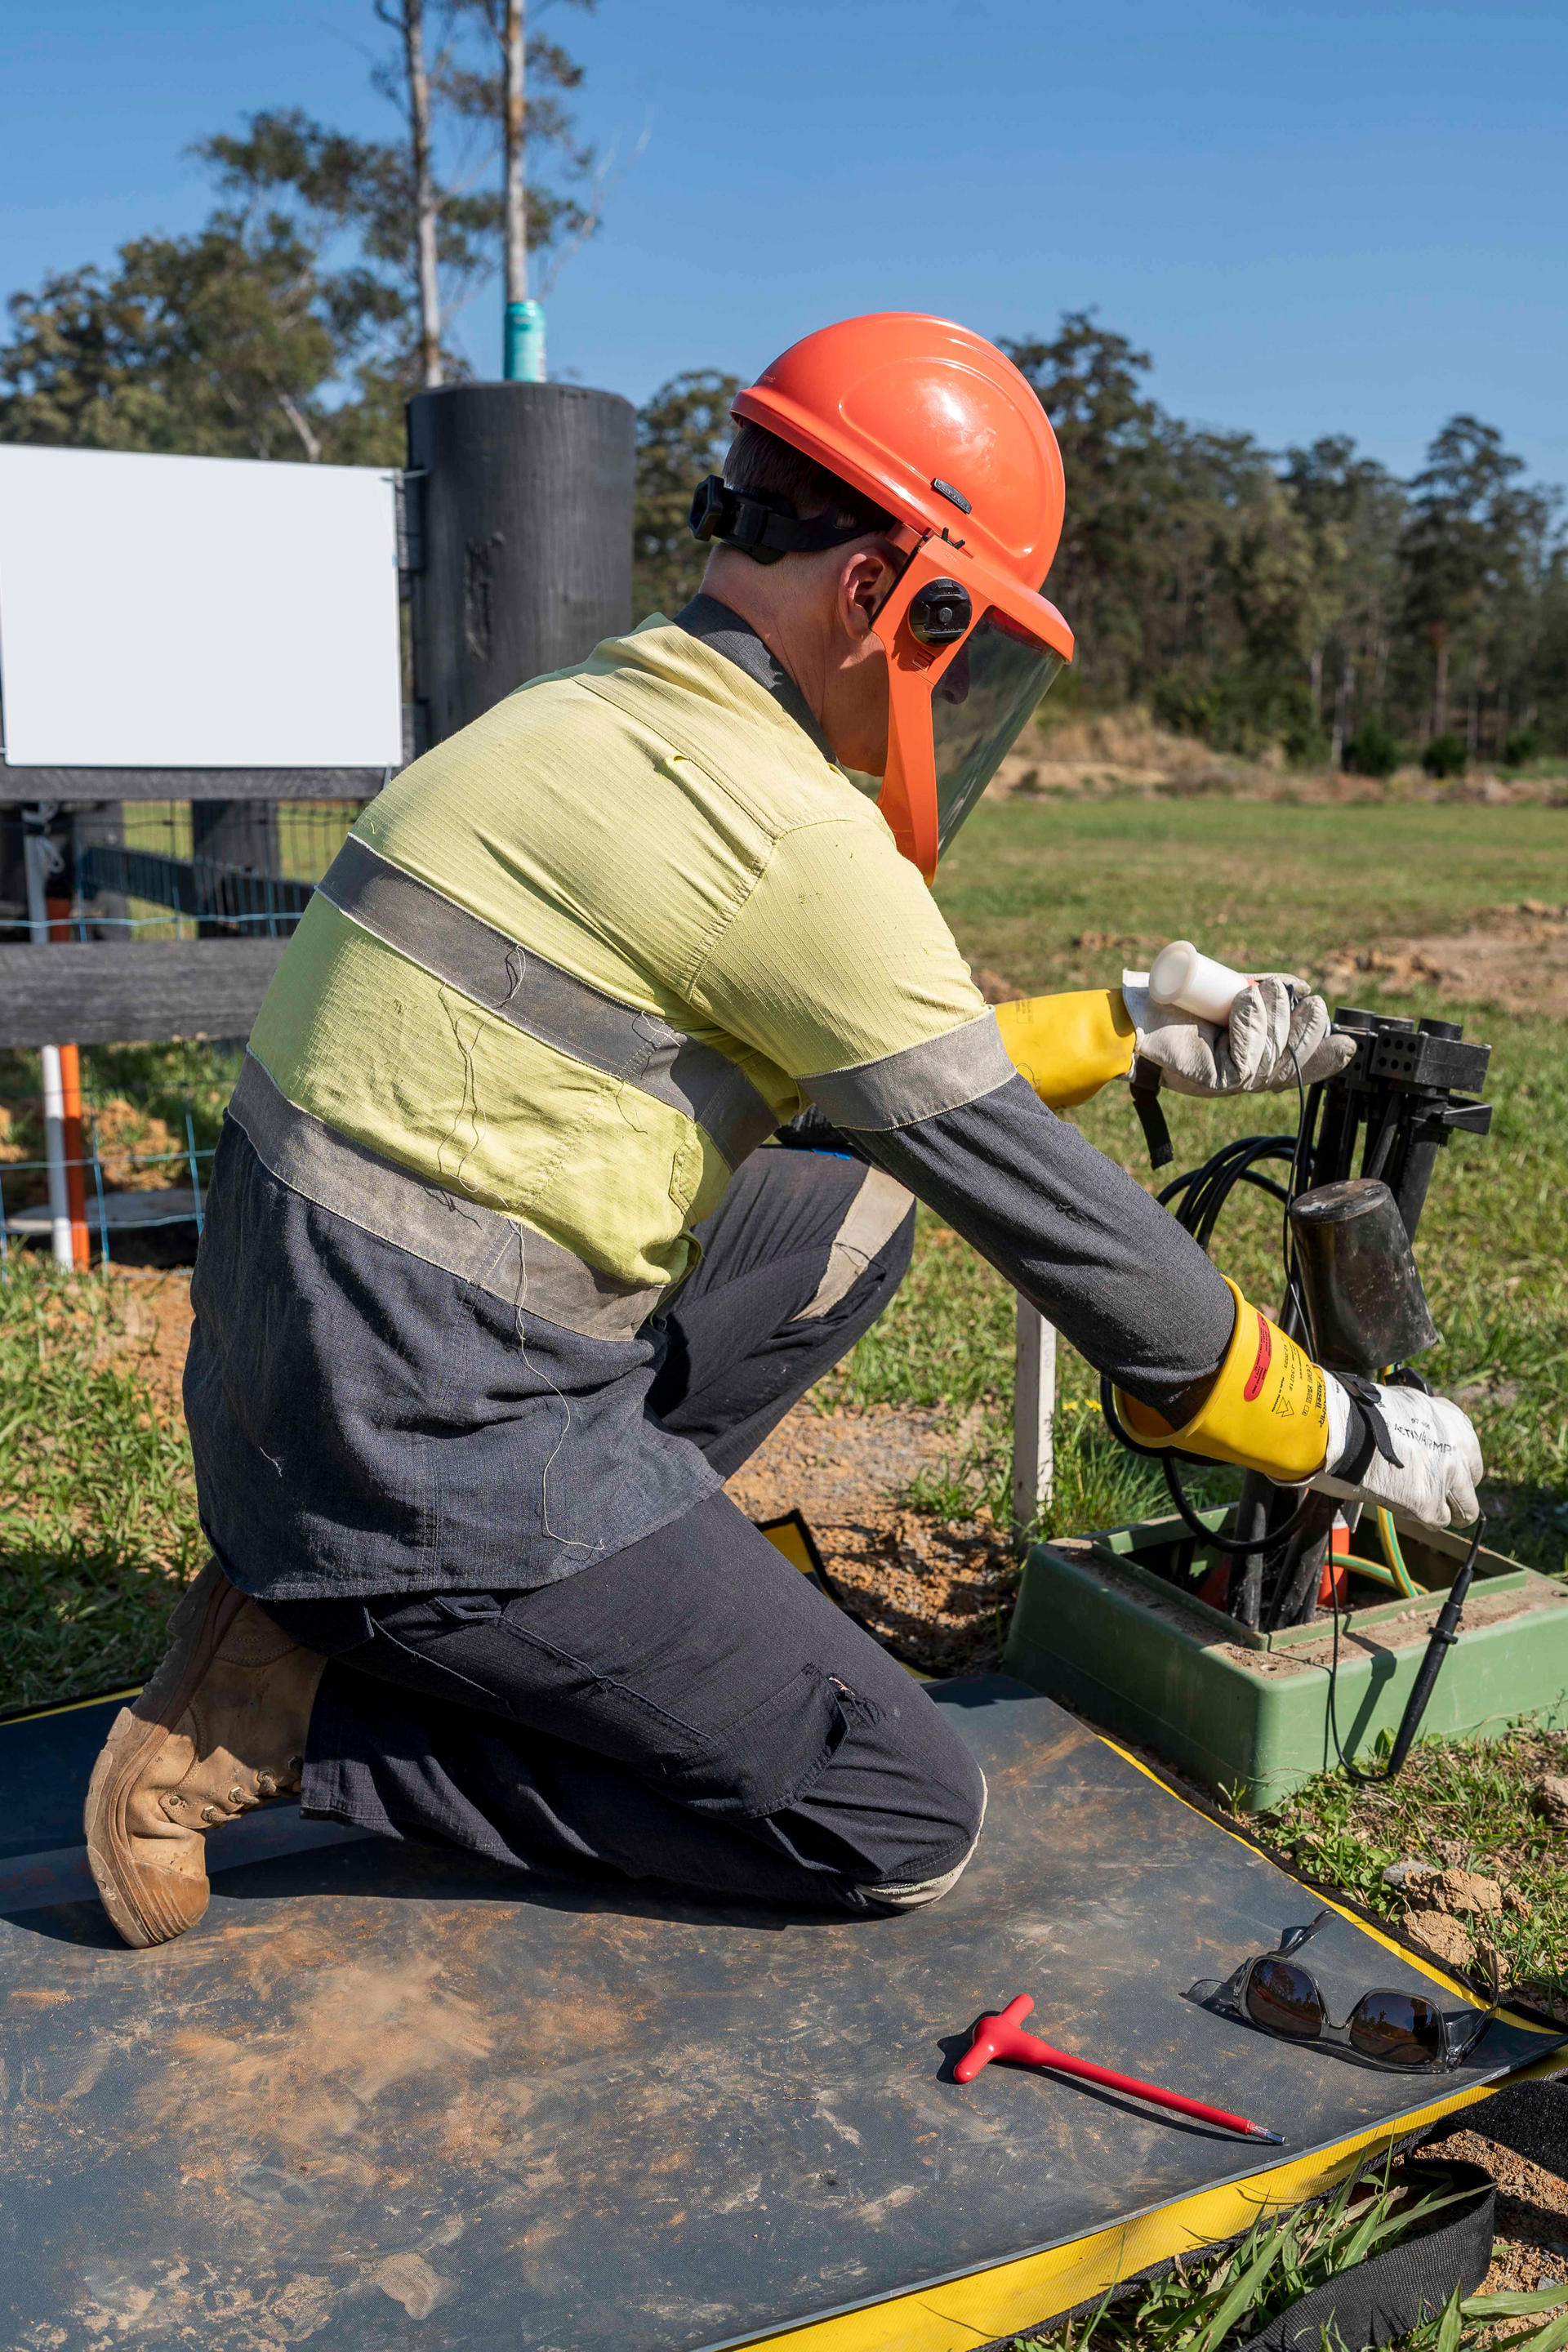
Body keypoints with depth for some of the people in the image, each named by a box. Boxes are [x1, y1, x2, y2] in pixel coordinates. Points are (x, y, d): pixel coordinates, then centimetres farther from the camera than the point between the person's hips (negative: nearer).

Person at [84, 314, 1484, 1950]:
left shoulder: (600, 714, 11)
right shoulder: (790, 833, -18)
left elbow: (874, 1058, 19)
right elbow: (1047, 1209, -12)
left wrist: (1127, 1034, 18)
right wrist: (1347, 1435, 1)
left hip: (317, 1367, 9)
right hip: (435, 1451, -9)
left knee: (850, 1208, 19)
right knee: (907, 1827, 1)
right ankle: (301, 1702, -1)